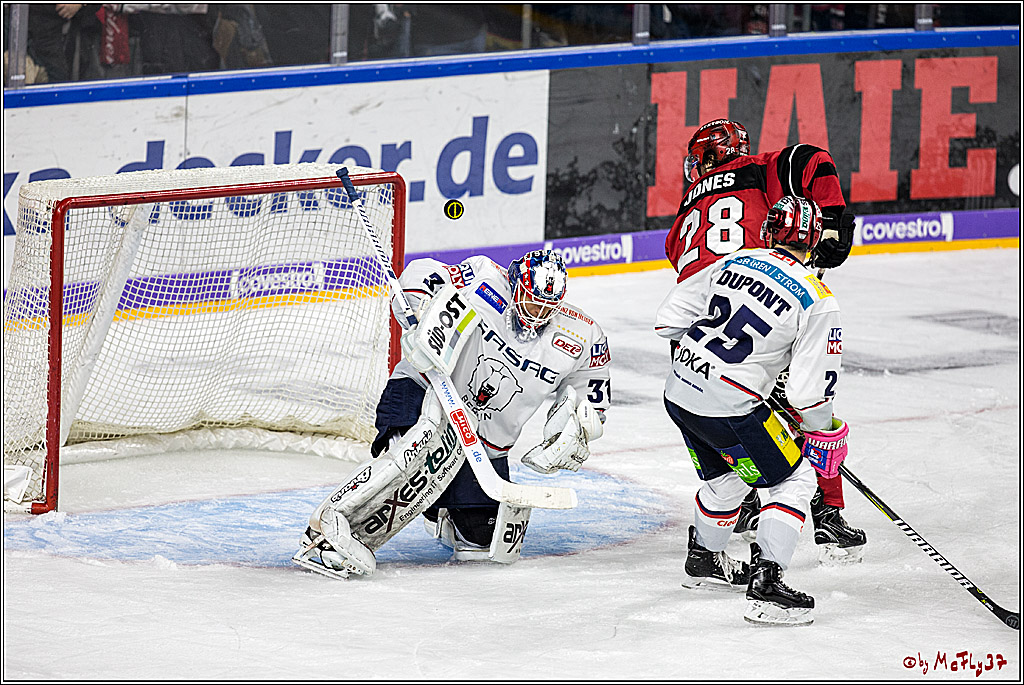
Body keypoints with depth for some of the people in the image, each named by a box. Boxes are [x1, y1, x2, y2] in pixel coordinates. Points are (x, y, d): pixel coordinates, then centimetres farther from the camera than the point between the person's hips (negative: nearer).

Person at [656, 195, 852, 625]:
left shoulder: (736, 263, 7)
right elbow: (809, 390, -11)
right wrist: (824, 434, 7)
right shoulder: (817, 302, -9)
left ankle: (703, 560, 49)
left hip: (679, 393, 7)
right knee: (792, 481, 5)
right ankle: (765, 586, -7)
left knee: (725, 477, 30)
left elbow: (671, 315, 10)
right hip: (729, 408, -7)